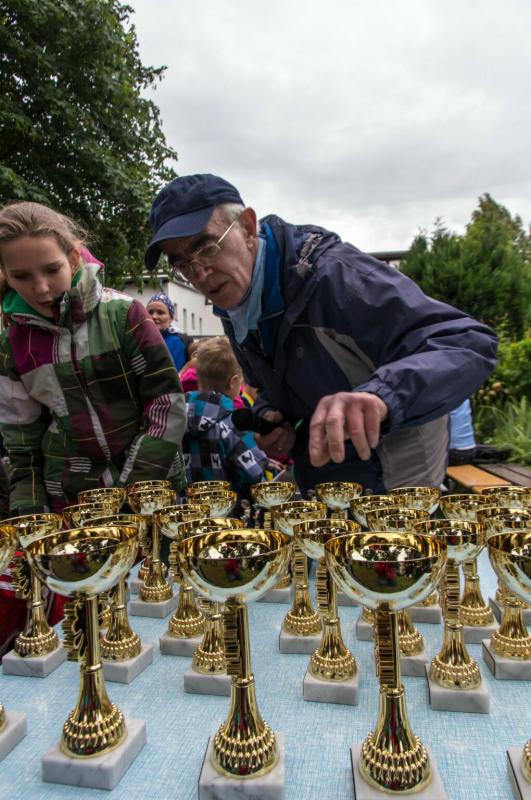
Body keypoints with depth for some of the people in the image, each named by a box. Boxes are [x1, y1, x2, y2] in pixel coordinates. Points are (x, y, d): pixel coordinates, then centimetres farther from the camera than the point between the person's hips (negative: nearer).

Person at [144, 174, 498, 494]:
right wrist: (270, 417, -11)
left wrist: (380, 395, -55)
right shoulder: (231, 307, -5)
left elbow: (470, 343, -36)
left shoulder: (331, 273, -30)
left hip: (393, 477, -7)